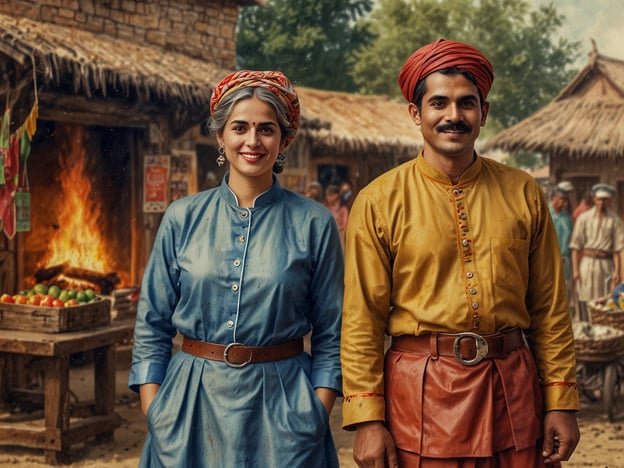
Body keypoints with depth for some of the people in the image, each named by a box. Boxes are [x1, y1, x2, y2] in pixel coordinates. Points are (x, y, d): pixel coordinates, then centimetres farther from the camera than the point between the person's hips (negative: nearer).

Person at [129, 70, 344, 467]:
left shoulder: (314, 224, -3)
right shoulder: (182, 218, 1)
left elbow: (329, 336, 0)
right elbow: (152, 327, 4)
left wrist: (318, 419, -7)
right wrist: (154, 416, -3)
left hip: (280, 405, -1)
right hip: (192, 403, 1)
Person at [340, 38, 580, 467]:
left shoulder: (523, 194, 5)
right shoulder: (379, 202, -3)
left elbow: (551, 309, 6)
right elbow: (361, 321, -5)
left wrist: (562, 403, 3)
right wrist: (367, 419, -10)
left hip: (513, 388, 3)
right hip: (420, 392, -2)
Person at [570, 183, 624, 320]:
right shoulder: (584, 218, 4)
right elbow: (576, 246, 2)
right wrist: (575, 269, -4)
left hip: (606, 264, 0)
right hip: (587, 263, 0)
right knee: (585, 301, -1)